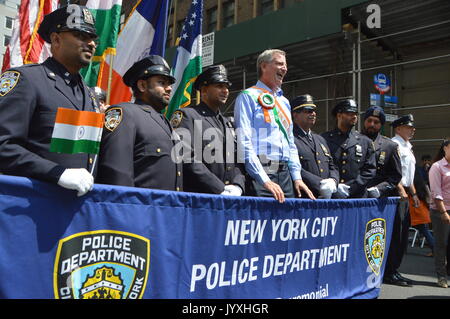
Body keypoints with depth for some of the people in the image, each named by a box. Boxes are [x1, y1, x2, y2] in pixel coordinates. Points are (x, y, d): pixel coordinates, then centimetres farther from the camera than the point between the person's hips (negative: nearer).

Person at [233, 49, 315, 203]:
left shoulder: (284, 102, 21)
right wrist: (265, 180, -19)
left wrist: (297, 177, 10)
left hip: (285, 172, 7)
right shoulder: (248, 97, -2)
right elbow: (243, 143, -13)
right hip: (258, 173, -6)